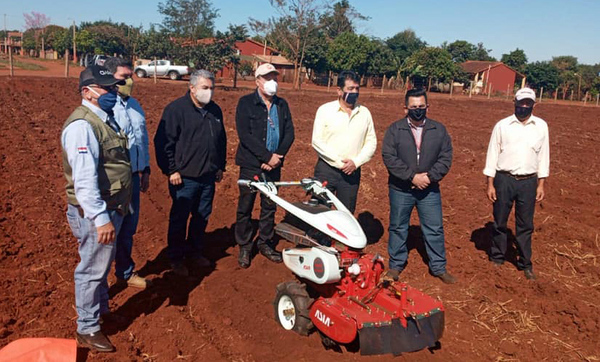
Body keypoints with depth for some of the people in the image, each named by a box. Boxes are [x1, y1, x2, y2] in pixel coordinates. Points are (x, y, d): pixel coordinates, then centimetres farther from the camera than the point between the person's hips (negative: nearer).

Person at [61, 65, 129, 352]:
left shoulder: (106, 118, 10)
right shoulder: (82, 125, -21)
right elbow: (84, 179, -27)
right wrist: (101, 219, -29)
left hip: (111, 209, 10)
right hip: (95, 213, -10)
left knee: (102, 264, 24)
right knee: (92, 269, 3)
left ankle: (102, 308, 42)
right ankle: (87, 330, 19)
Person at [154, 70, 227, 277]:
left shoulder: (215, 110, 10)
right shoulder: (176, 109, -10)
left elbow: (221, 141, 20)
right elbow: (163, 141, -12)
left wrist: (220, 166, 18)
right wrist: (171, 170, -14)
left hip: (208, 176, 6)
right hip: (184, 177, -6)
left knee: (202, 217, 16)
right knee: (179, 218, 5)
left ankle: (194, 251, 33)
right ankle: (176, 258, 20)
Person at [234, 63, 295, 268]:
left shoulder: (282, 105, 10)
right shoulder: (246, 103, -5)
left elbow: (289, 133, 4)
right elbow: (244, 135, -15)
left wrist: (278, 156, -11)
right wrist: (268, 156, -18)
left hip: (274, 165, 4)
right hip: (251, 164, -4)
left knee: (269, 206, 12)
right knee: (245, 207, 4)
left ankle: (265, 243, 27)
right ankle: (244, 246, 19)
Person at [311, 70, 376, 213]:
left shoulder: (365, 113, 8)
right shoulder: (325, 110, -1)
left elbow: (371, 143, 7)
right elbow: (317, 141, -8)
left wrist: (356, 162, -10)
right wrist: (339, 162, -14)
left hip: (352, 172, 3)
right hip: (326, 169, -3)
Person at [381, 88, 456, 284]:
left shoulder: (439, 130, 3)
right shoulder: (394, 130, -4)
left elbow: (446, 157, 0)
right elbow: (389, 157, -12)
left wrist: (430, 176, -15)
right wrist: (412, 177, -18)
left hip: (430, 190, 1)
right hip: (400, 189, -1)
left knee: (435, 229, 7)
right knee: (398, 228, 11)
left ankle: (438, 267, 22)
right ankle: (396, 264, 27)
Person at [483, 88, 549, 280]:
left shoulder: (541, 126, 3)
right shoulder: (502, 125, -3)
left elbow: (543, 156, 7)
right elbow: (492, 155, -1)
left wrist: (541, 184, 4)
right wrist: (490, 184, -4)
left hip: (528, 182, 1)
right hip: (504, 179, -1)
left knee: (525, 225, 9)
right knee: (500, 222, 10)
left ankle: (525, 263, 23)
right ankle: (497, 258, 27)